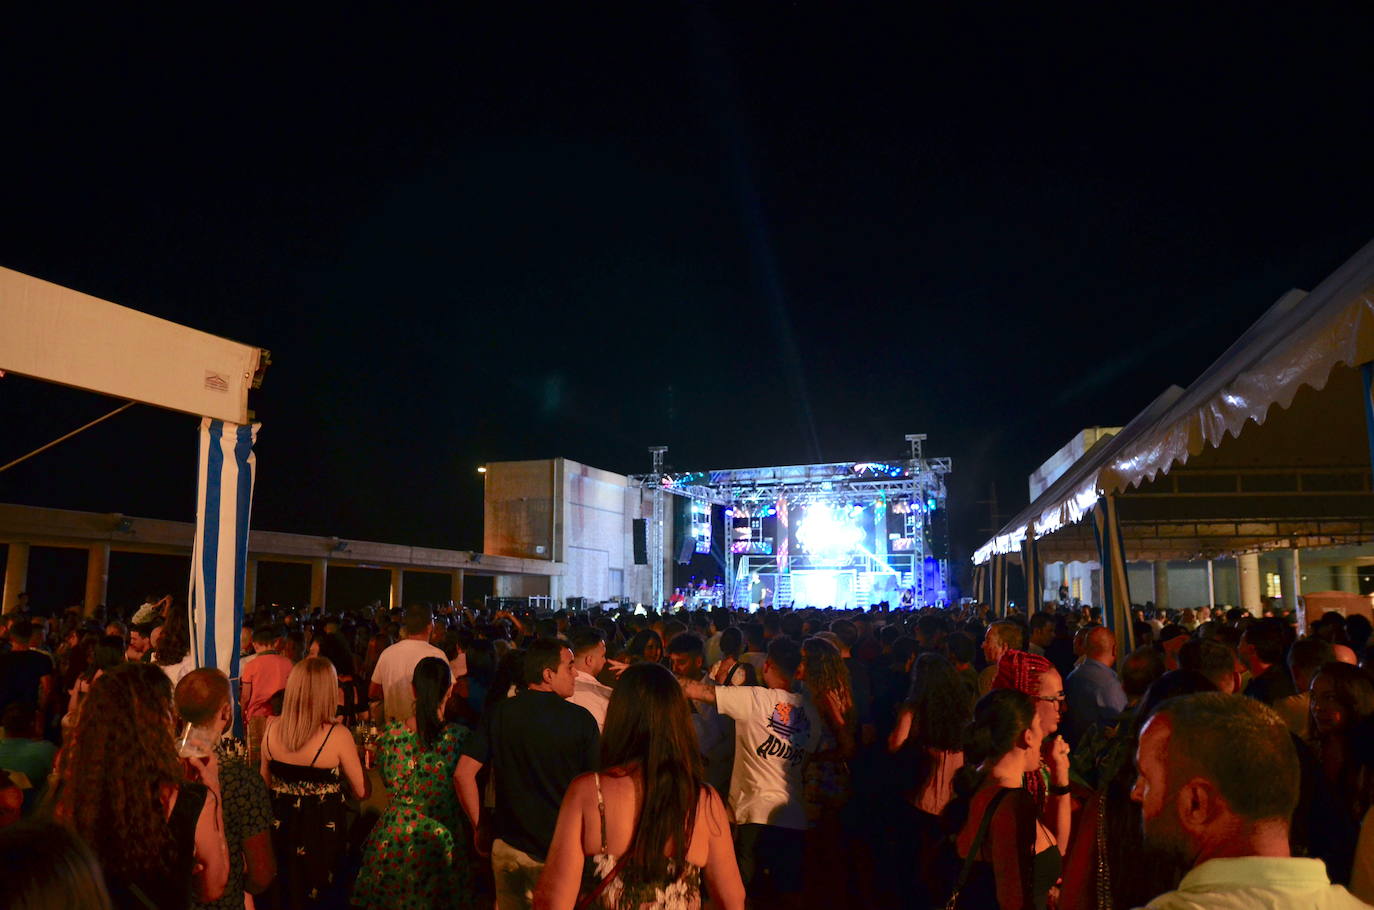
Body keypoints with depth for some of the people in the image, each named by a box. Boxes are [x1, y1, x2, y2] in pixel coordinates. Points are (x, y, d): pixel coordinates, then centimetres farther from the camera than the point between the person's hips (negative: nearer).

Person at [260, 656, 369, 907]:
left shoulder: (272, 728, -8)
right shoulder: (337, 735, -22)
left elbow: (265, 783, 7)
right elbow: (362, 792, -13)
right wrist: (357, 757, 2)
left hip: (280, 825, 4)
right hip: (322, 831, -4)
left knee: (281, 895, 24)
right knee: (318, 897, 17)